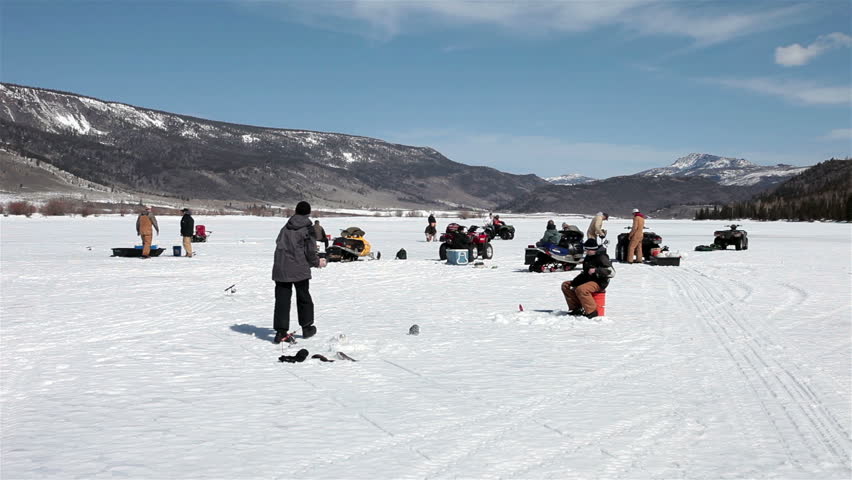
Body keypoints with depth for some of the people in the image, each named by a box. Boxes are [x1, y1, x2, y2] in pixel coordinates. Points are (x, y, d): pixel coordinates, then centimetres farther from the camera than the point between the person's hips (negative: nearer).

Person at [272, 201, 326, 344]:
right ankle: (306, 328, 23)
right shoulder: (307, 229, -6)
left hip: (281, 269, 3)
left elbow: (278, 244, 13)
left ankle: (281, 332, -1)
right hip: (299, 268, -3)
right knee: (303, 297, 13)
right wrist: (317, 262, 9)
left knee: (282, 299, 3)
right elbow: (310, 251, -9)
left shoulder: (285, 228, 10)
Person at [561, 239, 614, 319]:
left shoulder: (601, 257, -13)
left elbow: (611, 272, -22)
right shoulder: (588, 257, 15)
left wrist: (596, 270, -30)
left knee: (580, 289, -37)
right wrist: (575, 281, 13)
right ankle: (575, 308, 2)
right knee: (565, 285, 6)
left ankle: (592, 312, -26)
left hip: (598, 283, -10)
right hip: (588, 280, 10)